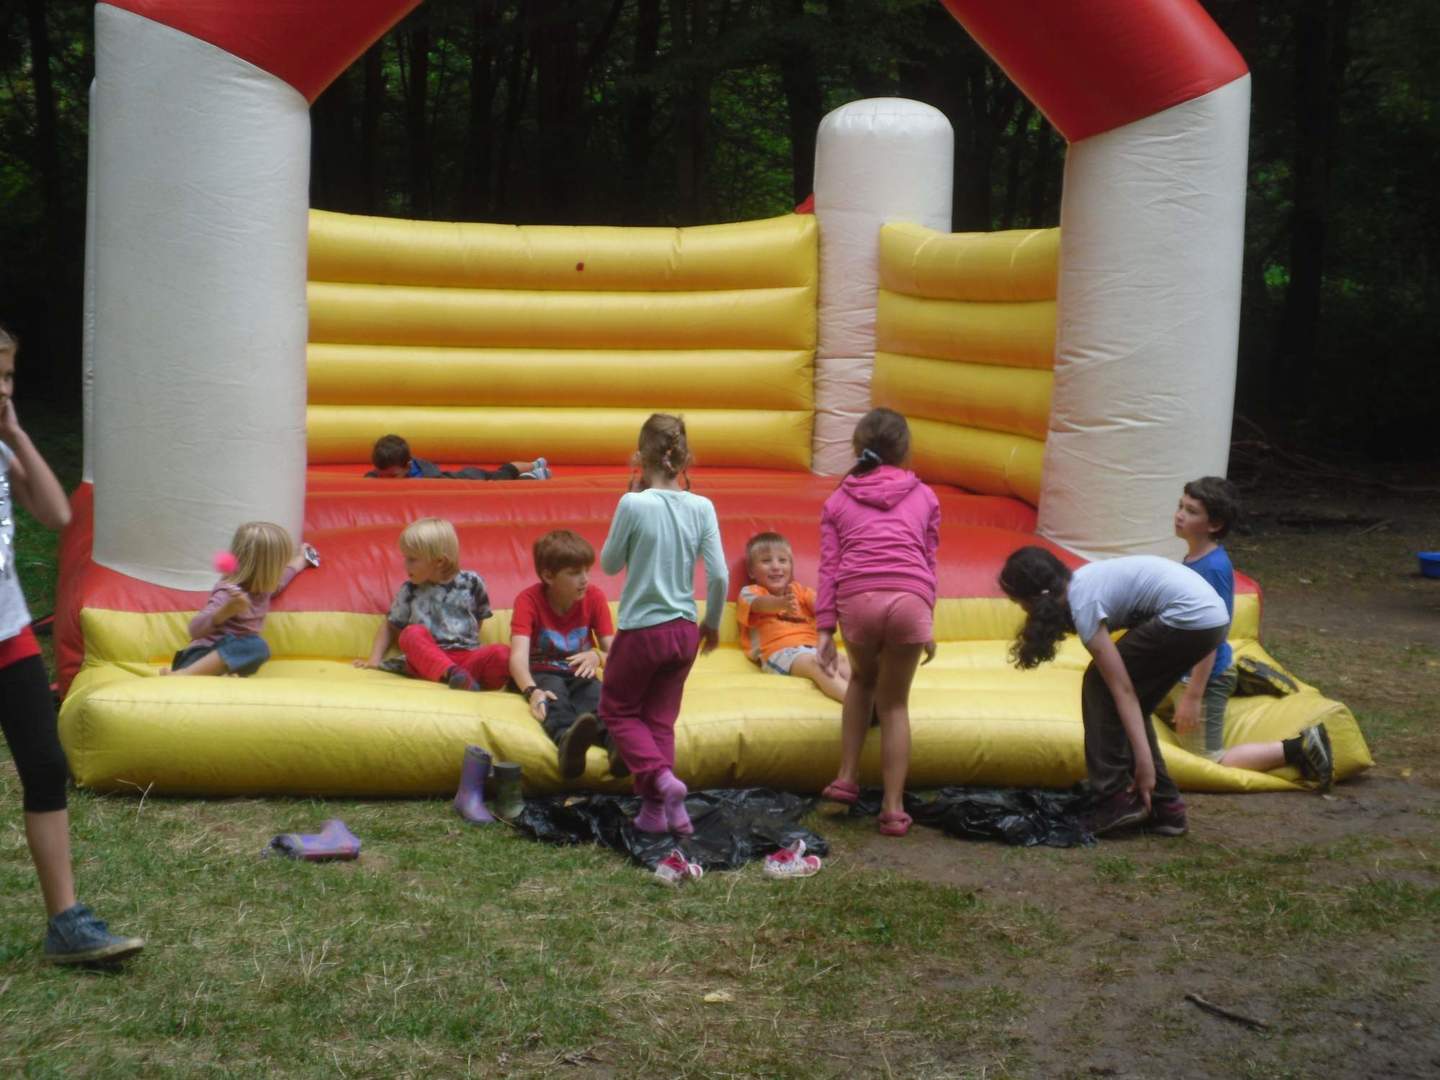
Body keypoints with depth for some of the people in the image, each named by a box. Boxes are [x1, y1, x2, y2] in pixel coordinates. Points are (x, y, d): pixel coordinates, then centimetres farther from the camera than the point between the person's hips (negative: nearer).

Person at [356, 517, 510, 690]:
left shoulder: (471, 583, 8)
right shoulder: (410, 591, 11)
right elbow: (391, 626, 22)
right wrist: (375, 659, 13)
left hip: (466, 655, 0)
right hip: (428, 659, 0)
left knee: (504, 654, -30)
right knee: (412, 633, -34)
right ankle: (452, 674, -52)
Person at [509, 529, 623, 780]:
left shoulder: (594, 597, -1)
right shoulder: (529, 600, -11)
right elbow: (518, 655, -25)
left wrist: (597, 656, -28)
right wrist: (532, 691, -46)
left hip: (579, 674, 3)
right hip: (543, 674, -3)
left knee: (595, 693, -33)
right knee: (554, 692, -37)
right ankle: (567, 739, -71)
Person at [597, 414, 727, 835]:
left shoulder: (634, 504, -15)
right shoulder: (701, 508, -5)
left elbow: (609, 563, -2)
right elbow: (719, 575, -5)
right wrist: (712, 623, 12)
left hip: (641, 629, -4)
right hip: (684, 631, 4)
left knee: (617, 709, 15)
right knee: (660, 719, 15)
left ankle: (660, 778, -6)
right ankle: (655, 811, 11)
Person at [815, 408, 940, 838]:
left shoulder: (839, 500, 19)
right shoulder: (923, 497, 20)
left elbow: (829, 566, 12)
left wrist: (825, 629, 10)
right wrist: (928, 624, 24)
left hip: (857, 599, 1)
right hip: (909, 600, 0)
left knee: (862, 678, 30)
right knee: (894, 703, 14)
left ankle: (848, 778, 23)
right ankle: (893, 808, 12)